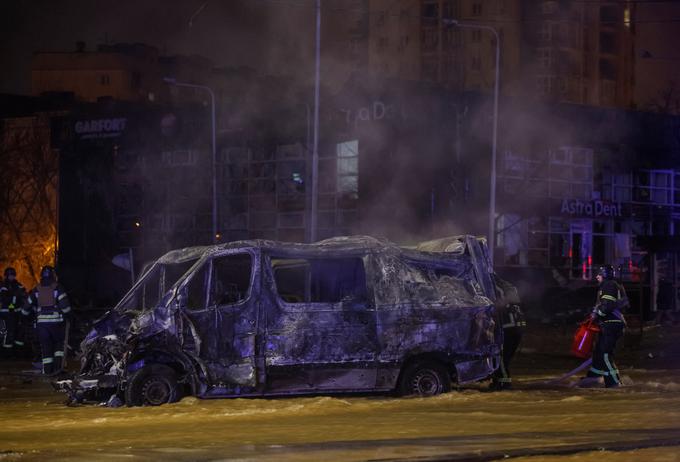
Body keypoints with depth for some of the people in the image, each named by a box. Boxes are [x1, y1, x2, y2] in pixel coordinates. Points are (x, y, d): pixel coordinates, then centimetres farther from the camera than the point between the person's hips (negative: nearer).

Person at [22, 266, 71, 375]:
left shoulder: (36, 291, 7)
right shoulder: (58, 289, -4)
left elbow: (26, 308, 12)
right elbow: (65, 306, -14)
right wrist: (66, 315, 5)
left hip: (41, 322, 2)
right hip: (56, 320, -2)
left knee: (45, 346, 9)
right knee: (59, 343, 15)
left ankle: (47, 369, 5)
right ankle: (57, 365, 2)